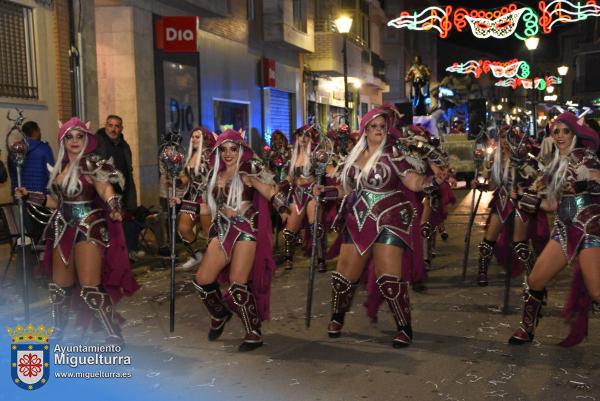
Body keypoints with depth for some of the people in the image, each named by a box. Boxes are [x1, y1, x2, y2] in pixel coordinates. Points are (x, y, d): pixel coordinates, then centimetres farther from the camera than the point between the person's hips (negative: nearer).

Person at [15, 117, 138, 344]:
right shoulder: (60, 167, 13)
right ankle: (57, 334, 31)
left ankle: (115, 337, -3)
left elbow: (106, 189, -22)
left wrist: (114, 208, -41)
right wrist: (28, 196, 19)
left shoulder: (91, 164, -8)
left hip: (89, 229, -7)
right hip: (64, 229, 7)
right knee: (60, 286, 14)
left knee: (90, 289, -12)